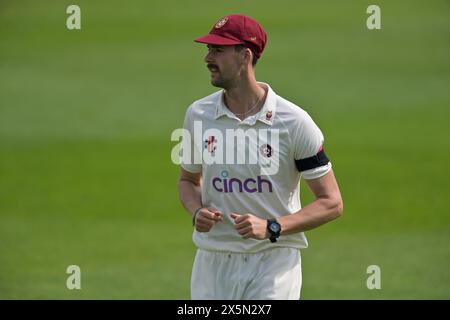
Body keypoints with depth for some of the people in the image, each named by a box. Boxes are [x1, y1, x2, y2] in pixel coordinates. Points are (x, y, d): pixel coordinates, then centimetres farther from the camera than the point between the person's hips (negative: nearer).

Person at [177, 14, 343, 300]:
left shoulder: (294, 121, -8)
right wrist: (197, 212, -2)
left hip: (274, 263, -4)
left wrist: (271, 227, -19)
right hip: (213, 262, 4)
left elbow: (332, 203, -5)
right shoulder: (198, 114, 5)